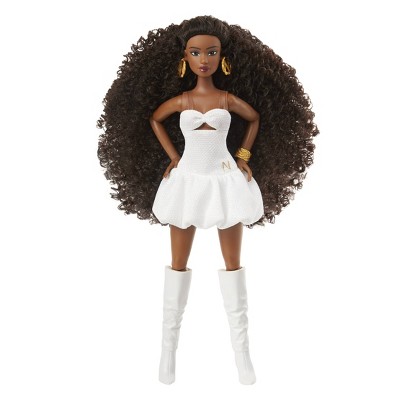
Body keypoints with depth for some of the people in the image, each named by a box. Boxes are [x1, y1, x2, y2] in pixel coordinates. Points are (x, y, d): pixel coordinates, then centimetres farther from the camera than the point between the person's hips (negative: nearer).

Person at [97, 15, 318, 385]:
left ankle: (241, 347, 14)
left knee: (233, 263, 3)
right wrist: (171, 157, 9)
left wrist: (243, 155, 8)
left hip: (225, 181, 0)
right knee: (178, 263, 5)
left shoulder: (229, 98, -2)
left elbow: (256, 119, 16)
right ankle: (169, 346, 15)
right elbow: (153, 120, 17)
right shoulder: (178, 100, -1)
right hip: (186, 181, 1)